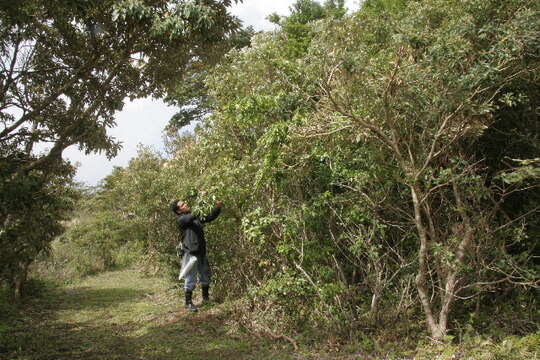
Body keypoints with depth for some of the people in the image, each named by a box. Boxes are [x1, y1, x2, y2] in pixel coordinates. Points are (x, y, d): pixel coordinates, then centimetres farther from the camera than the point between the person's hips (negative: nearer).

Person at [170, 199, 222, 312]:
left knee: (205, 276, 17)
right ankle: (188, 302, 13)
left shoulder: (195, 216, 14)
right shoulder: (180, 219, -8)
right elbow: (190, 218, -28)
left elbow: (210, 217, 18)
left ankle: (206, 297, 35)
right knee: (190, 279, -1)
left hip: (201, 252, 7)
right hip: (190, 253, -7)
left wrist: (217, 207, 3)